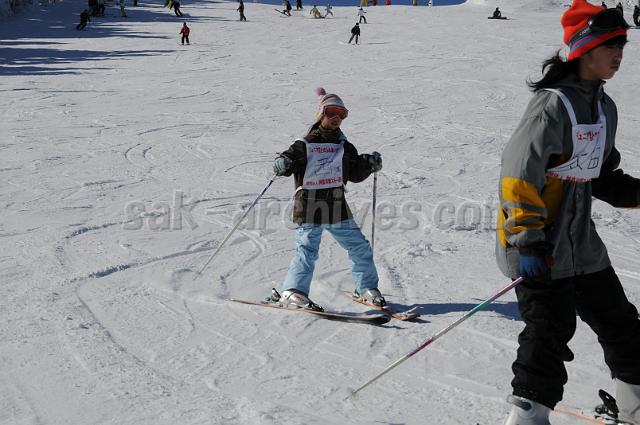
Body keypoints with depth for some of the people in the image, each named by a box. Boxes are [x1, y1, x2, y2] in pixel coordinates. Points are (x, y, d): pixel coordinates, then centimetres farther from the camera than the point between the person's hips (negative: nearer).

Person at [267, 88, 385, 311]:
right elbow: (284, 162, -5)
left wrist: (369, 165, 3)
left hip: (337, 207, 5)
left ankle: (366, 288, 19)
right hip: (309, 206, -5)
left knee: (359, 246, 5)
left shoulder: (345, 147, 15)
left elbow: (355, 174, 19)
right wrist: (283, 164, -27)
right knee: (307, 249, -14)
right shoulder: (305, 145, 0)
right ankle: (293, 291, -8)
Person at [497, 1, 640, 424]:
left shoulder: (604, 107, 9)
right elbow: (518, 175, -21)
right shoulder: (553, 104, -18)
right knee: (551, 330, -9)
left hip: (580, 240, 9)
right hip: (539, 245, -9)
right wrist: (528, 241, -25)